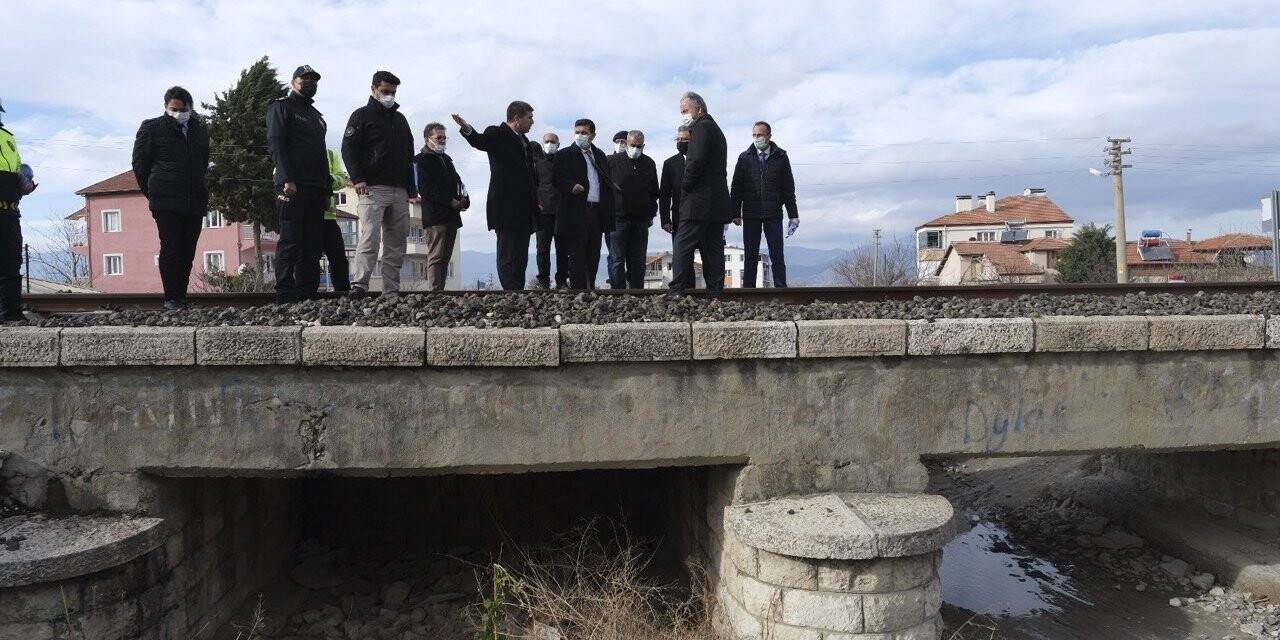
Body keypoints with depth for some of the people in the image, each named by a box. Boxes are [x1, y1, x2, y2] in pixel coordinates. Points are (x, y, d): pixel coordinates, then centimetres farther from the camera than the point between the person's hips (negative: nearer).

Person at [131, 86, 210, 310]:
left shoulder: (200, 131, 19)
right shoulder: (152, 127, 6)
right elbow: (139, 163, 7)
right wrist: (151, 192, 7)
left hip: (195, 201, 4)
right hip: (166, 200, -4)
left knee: (188, 251, 3)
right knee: (170, 248, -8)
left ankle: (181, 296, 8)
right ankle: (171, 298, -6)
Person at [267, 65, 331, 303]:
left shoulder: (317, 115, 27)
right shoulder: (281, 107, 4)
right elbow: (275, 144, -8)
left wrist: (327, 190, 17)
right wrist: (287, 180, -20)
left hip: (316, 189, 7)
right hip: (293, 186, -7)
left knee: (313, 244, 4)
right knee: (290, 241, -9)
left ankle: (308, 293, 7)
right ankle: (285, 293, -8)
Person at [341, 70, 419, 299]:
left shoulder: (400, 119, 23)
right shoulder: (362, 115, 6)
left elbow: (409, 156, 25)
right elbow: (348, 149, -3)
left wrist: (412, 189, 17)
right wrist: (357, 179, -16)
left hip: (399, 192, 6)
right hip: (373, 188, -6)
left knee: (397, 243, 3)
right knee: (370, 237, -18)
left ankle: (391, 292, 5)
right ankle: (359, 286, -22)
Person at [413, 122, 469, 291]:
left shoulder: (446, 159, 24)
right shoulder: (421, 160, -1)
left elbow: (457, 182, 22)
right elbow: (427, 189, -12)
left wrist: (463, 200, 1)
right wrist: (451, 202, -15)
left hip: (451, 216, 8)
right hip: (435, 216, -8)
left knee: (445, 258, 7)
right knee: (436, 257, -13)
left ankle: (440, 292, 9)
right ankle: (435, 293, -16)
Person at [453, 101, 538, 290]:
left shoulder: (523, 140, 20)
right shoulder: (497, 133, -3)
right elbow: (480, 141, -26)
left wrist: (534, 201, 17)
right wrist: (468, 130, -47)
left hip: (524, 211, 8)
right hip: (506, 209, -8)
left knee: (520, 258, 11)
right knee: (508, 256, -8)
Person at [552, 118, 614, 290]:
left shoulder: (600, 156, 19)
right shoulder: (565, 155, 3)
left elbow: (607, 184, 18)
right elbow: (558, 179, -7)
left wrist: (608, 213, 8)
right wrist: (571, 186, -26)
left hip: (597, 213, 5)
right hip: (576, 214, -5)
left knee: (593, 257, 8)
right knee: (577, 258, -5)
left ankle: (590, 288, 17)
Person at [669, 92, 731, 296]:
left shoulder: (702, 127, -7)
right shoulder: (716, 129, 24)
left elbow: (696, 162, -19)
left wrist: (685, 186, -8)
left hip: (699, 202, -10)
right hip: (718, 203, 10)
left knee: (682, 247, -9)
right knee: (713, 251, 8)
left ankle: (676, 293, -12)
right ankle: (716, 296, 8)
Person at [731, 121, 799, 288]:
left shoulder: (781, 157, 7)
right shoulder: (745, 158, 8)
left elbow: (788, 188, 7)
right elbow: (736, 188, 7)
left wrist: (793, 214, 3)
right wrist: (736, 213, -1)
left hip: (774, 215, -1)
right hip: (750, 215, 1)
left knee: (777, 256, -2)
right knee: (750, 256, 2)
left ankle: (781, 289, -1)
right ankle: (748, 289, 5)